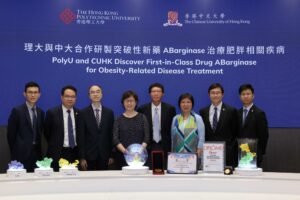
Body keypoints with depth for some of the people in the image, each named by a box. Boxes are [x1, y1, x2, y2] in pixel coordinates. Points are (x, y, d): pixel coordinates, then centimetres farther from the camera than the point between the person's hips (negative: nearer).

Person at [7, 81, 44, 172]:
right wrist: (15, 152, -1)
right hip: (22, 153, -5)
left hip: (36, 152, 5)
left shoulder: (40, 112, 11)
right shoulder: (17, 111, -6)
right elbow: (11, 134, -4)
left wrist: (39, 149, 9)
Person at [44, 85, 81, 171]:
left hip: (75, 153, 3)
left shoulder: (79, 113, 6)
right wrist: (55, 145, 8)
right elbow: (47, 133, 5)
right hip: (57, 154, -2)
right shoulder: (52, 113, -3)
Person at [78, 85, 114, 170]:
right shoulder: (83, 113, 0)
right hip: (89, 154, -2)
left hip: (104, 155, 2)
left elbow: (111, 134, 7)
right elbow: (81, 137, -3)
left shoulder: (109, 112, 6)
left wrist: (111, 155, 4)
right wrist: (82, 158, -7)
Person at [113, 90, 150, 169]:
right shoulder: (119, 119, 7)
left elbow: (146, 137, 2)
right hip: (122, 156, 0)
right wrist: (124, 150, -17)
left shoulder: (142, 118, 7)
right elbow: (115, 139, -1)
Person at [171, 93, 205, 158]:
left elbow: (201, 138, 0)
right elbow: (173, 137, 12)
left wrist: (199, 151, -8)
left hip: (194, 154, -2)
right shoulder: (175, 119, 9)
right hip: (178, 154, 2)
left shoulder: (197, 118, 1)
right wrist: (172, 153, 10)